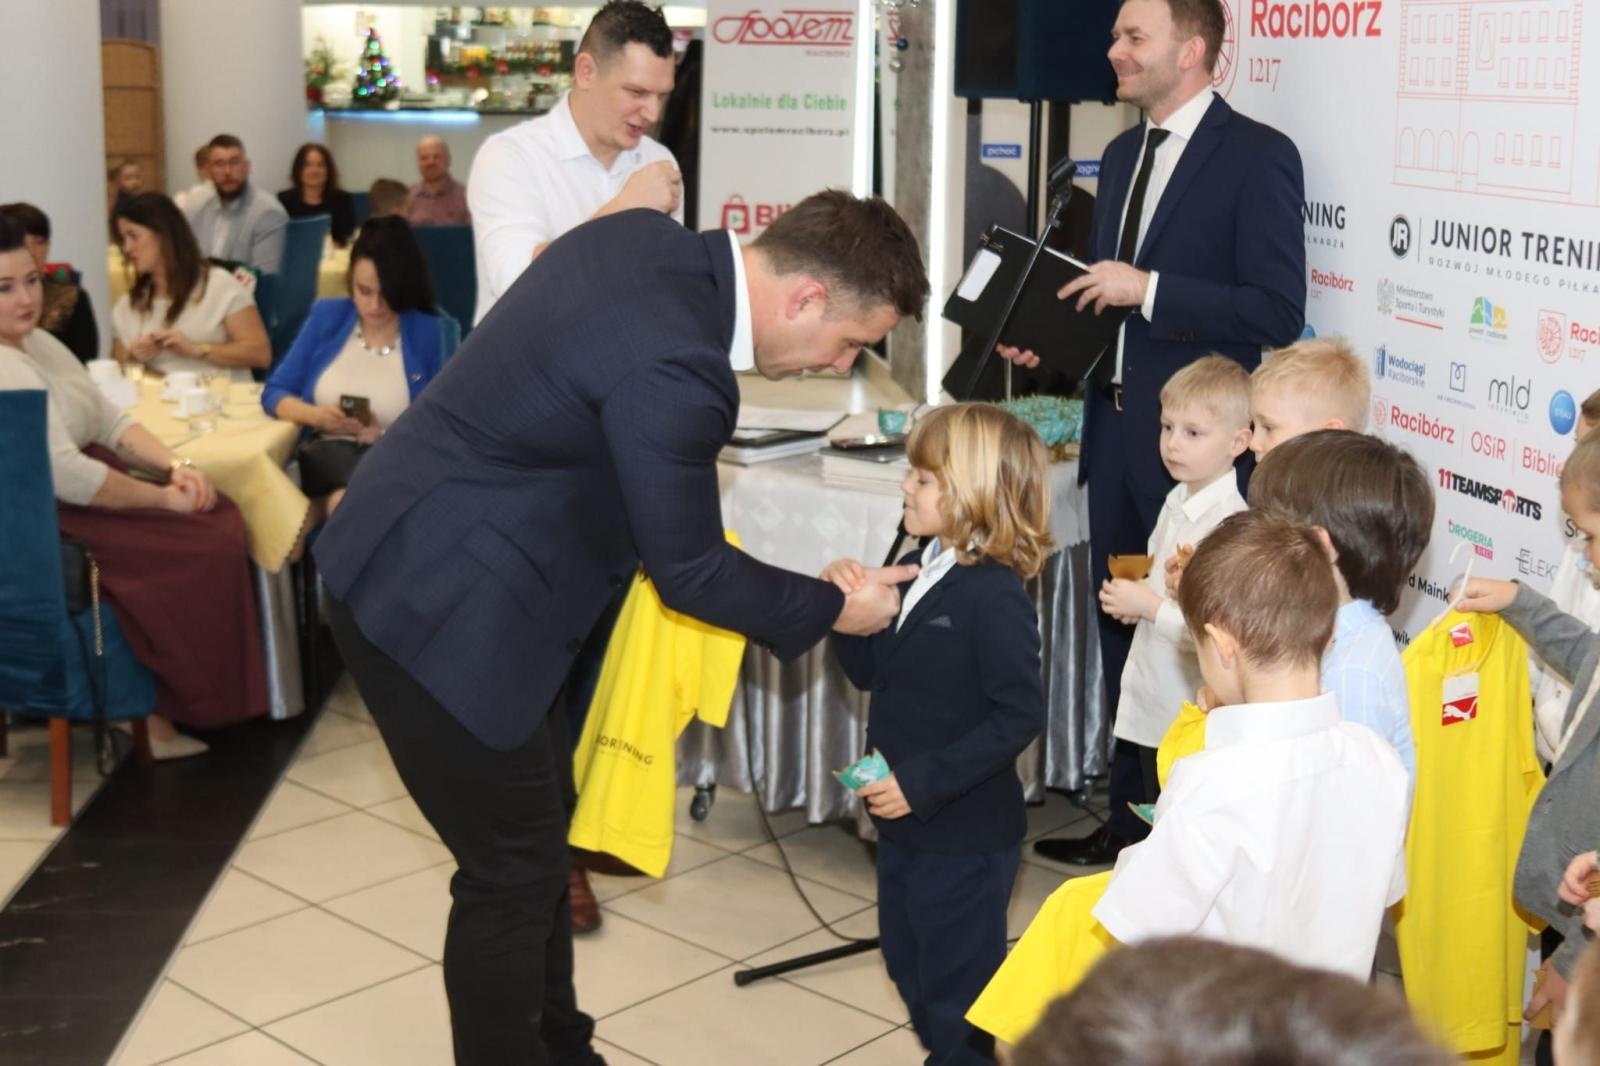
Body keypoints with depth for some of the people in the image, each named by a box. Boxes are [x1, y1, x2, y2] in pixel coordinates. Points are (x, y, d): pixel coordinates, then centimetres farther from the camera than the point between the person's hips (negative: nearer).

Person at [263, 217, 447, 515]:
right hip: (325, 453, 1)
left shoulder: (428, 333, 2)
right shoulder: (326, 316, 11)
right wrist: (316, 415, -9)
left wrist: (385, 435, -20)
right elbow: (274, 394, 10)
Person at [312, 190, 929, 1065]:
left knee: (535, 832, 20)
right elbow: (689, 572, -16)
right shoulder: (672, 369, -28)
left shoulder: (646, 236, 0)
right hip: (440, 603, -10)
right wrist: (834, 610, -2)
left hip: (420, 559, 10)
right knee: (512, 870, 3)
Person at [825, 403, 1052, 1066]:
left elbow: (1019, 716, -24)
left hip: (966, 835, -8)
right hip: (904, 820, 8)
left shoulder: (995, 596, -22)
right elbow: (870, 672, 10)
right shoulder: (914, 570, 2)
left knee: (956, 988, 8)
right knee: (908, 963, 23)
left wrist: (922, 782, -25)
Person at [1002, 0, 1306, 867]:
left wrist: (1146, 289, -22)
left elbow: (1278, 313, -17)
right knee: (1121, 632, 14)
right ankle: (1130, 818, 28)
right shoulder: (1121, 156, 14)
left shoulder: (1257, 155, -10)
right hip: (1114, 429, 7)